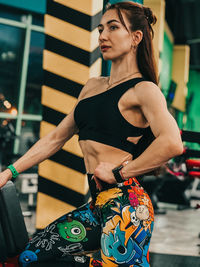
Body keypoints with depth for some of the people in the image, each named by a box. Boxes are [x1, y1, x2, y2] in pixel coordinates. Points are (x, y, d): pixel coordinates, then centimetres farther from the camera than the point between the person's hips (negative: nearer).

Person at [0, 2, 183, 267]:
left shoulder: (143, 89, -6)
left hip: (125, 205, -8)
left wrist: (118, 172, -17)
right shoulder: (92, 86, 18)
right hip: (98, 205, 8)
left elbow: (172, 143, -24)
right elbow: (56, 138, 21)